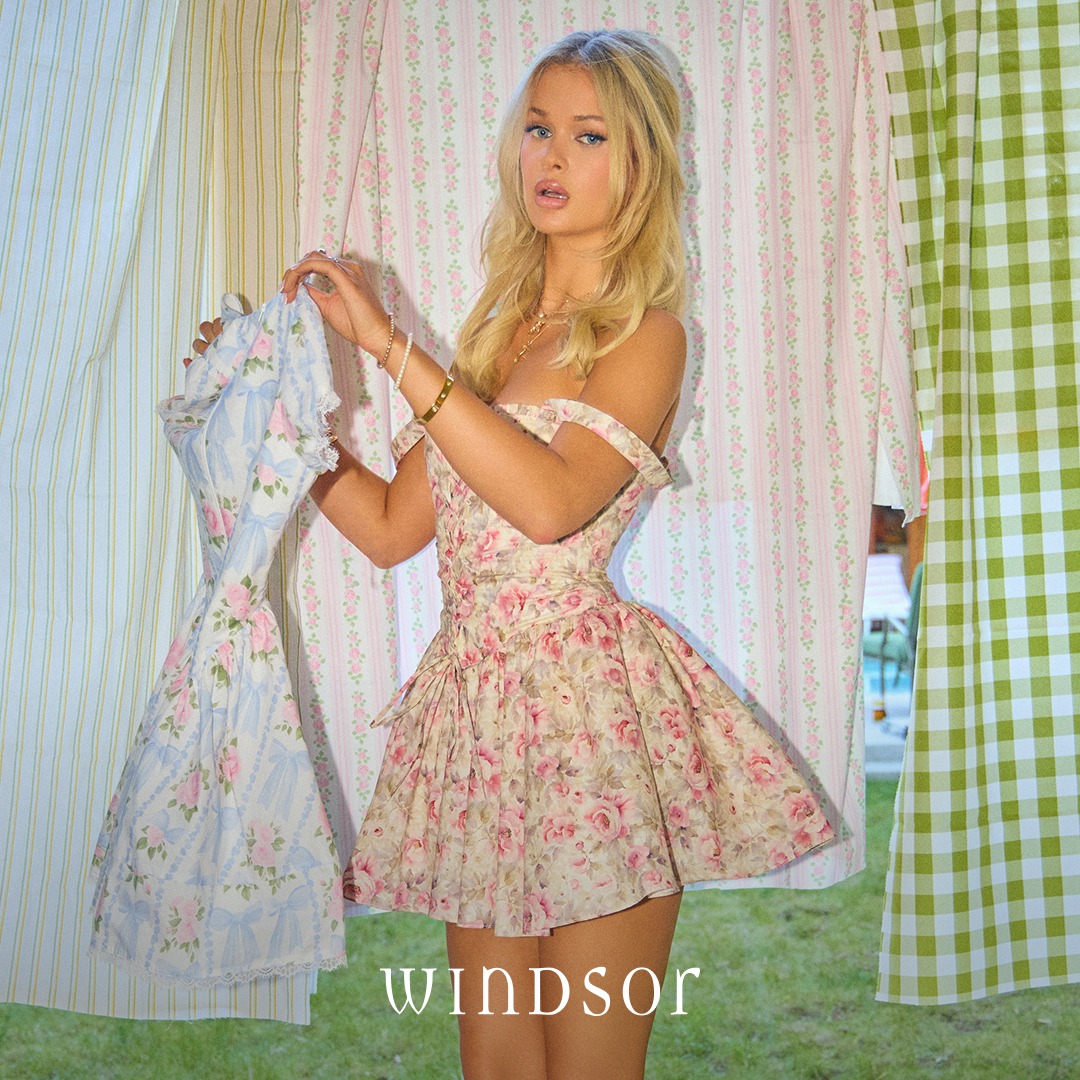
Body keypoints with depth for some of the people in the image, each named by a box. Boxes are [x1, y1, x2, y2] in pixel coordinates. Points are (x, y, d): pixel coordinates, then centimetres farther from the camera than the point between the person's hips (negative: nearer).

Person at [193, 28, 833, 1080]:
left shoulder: (645, 334, -4)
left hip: (587, 697, -6)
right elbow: (391, 526, 15)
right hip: (477, 702, 6)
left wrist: (391, 344, -20)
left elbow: (552, 500, -23)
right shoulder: (500, 328, 16)